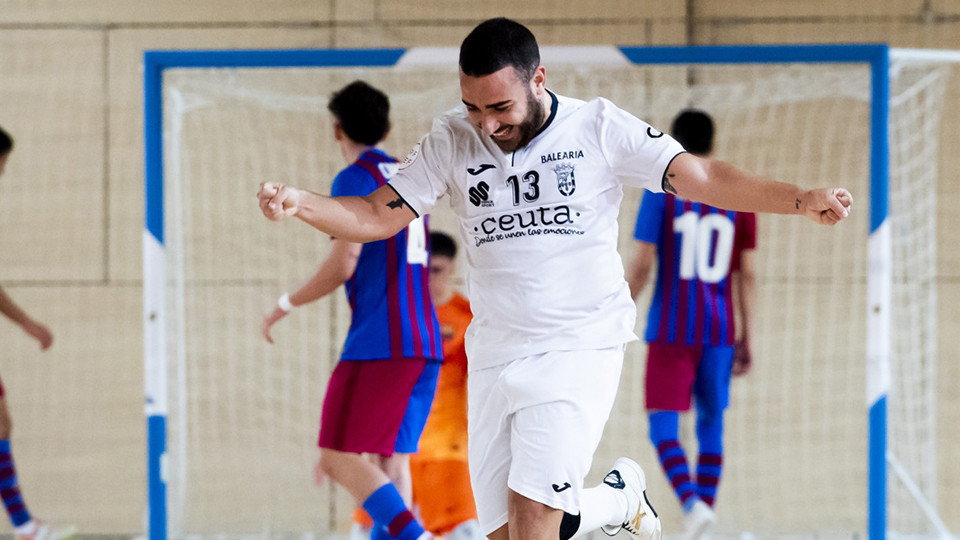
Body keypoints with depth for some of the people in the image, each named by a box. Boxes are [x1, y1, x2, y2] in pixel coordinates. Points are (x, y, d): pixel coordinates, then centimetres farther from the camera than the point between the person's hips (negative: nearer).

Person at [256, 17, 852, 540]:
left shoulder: (600, 128, -5)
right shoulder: (452, 142, 2)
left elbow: (701, 177, -8)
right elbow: (377, 216, 3)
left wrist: (799, 199, -21)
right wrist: (298, 204, -15)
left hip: (581, 347, -4)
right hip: (494, 358, 4)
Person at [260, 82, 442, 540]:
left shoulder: (355, 179, -5)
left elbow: (342, 267, -13)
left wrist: (285, 305, 0)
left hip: (379, 343, -8)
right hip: (425, 344, 8)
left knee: (341, 460, -8)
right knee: (390, 458, 9)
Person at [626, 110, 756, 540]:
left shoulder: (661, 194, -4)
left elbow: (642, 265, -7)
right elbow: (745, 274, 6)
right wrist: (745, 339, 11)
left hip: (671, 329, -3)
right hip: (719, 330, 3)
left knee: (663, 425, -1)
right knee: (711, 423, 12)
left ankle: (692, 503, -23)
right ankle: (704, 505, 9)